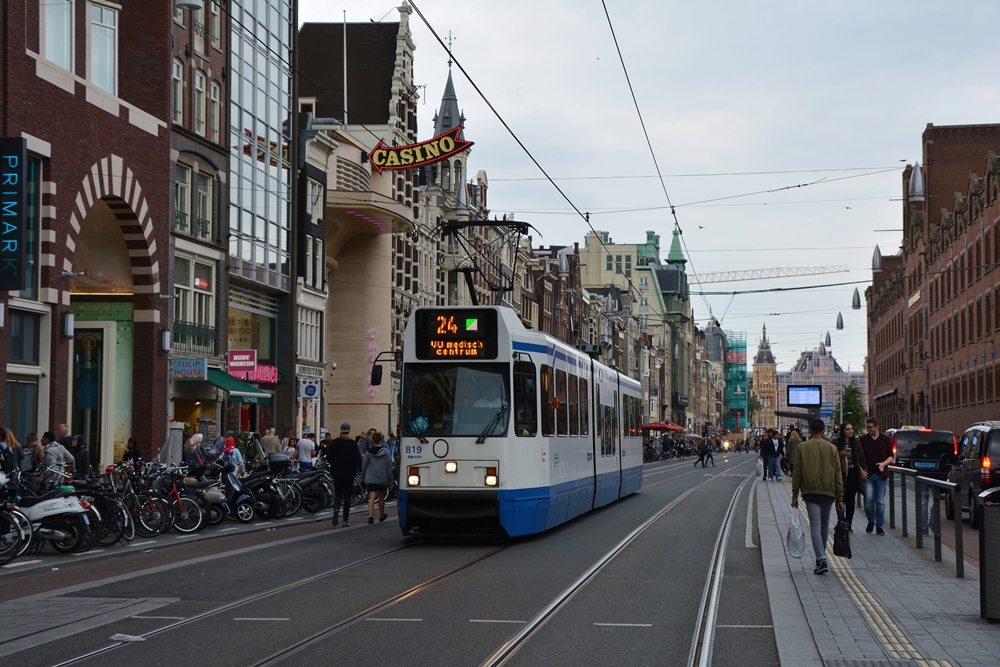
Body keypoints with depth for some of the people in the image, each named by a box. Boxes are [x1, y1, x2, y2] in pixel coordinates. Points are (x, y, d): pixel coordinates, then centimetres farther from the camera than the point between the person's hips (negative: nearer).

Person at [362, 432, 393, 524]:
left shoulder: (368, 452, -3)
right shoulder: (385, 452, -2)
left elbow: (364, 465, 3)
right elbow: (389, 464, -2)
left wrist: (362, 475, 16)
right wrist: (389, 475, 5)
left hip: (371, 478, -1)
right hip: (383, 478, 1)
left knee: (371, 497, -6)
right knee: (381, 497, 16)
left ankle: (370, 516, -24)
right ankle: (381, 516, 31)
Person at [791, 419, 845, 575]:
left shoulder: (801, 448, 1)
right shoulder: (832, 448, 4)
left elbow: (796, 473, 0)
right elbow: (837, 474, 4)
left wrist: (795, 495, 6)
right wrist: (839, 498, 7)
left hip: (810, 492, -2)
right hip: (828, 492, 2)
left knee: (815, 525, -7)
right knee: (825, 524, 17)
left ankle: (821, 559, -21)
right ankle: (821, 556, 28)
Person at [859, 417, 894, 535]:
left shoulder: (886, 439, 5)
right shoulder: (862, 440, 5)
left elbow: (891, 456, 9)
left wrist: (884, 463, -11)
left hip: (880, 474, 1)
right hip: (867, 473, -1)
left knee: (880, 501, 3)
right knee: (869, 498, -13)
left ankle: (879, 526, 9)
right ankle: (871, 520, 10)